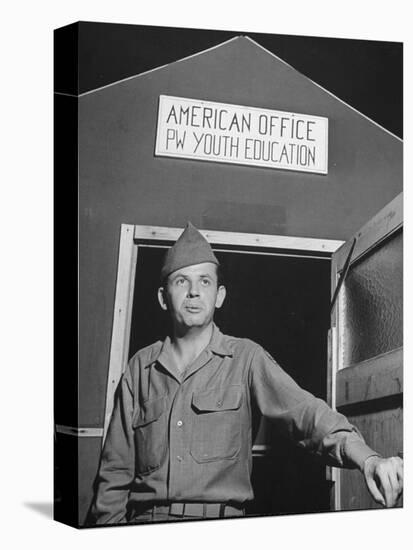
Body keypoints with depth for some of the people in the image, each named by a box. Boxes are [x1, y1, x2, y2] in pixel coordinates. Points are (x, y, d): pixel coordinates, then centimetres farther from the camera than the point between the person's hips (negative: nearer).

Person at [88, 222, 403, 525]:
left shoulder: (246, 358, 1)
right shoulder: (141, 367, 8)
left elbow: (303, 411, -12)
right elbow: (116, 469, 11)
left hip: (220, 524, -1)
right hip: (146, 521, 1)